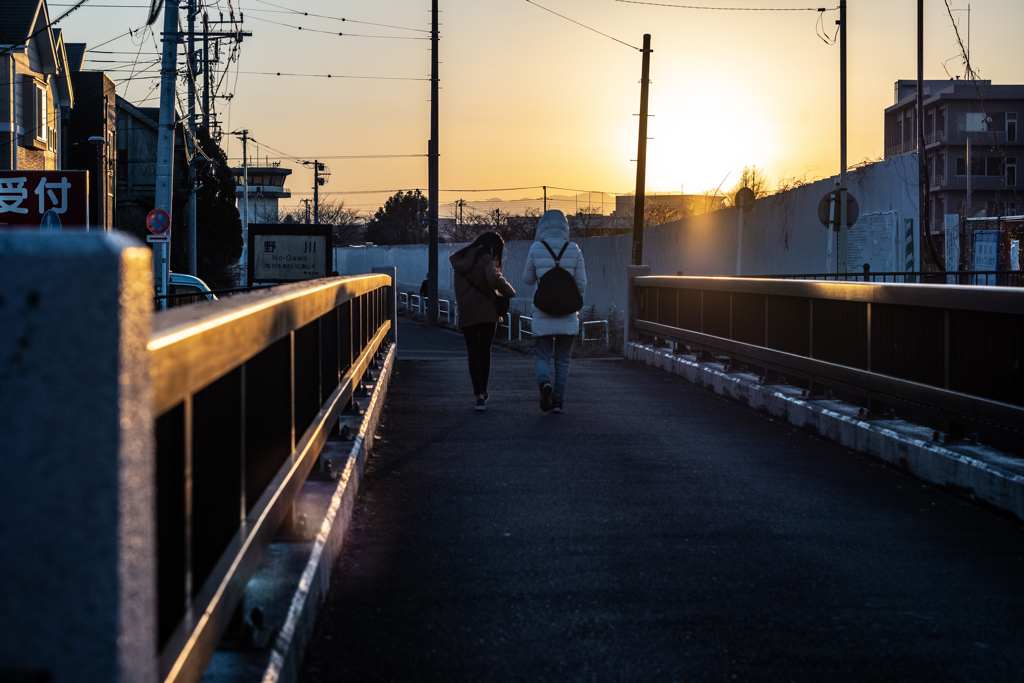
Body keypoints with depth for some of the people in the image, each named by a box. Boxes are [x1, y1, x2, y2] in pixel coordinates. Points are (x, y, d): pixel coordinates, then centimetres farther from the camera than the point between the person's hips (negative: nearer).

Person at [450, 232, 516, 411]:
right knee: (485, 352, 14)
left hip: (466, 314, 3)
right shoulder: (486, 259, -8)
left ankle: (479, 394, -12)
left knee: (473, 353, 2)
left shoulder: (460, 260, 12)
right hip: (487, 313, -3)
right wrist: (509, 292, -10)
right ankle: (482, 391, 23)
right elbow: (495, 280, -25)